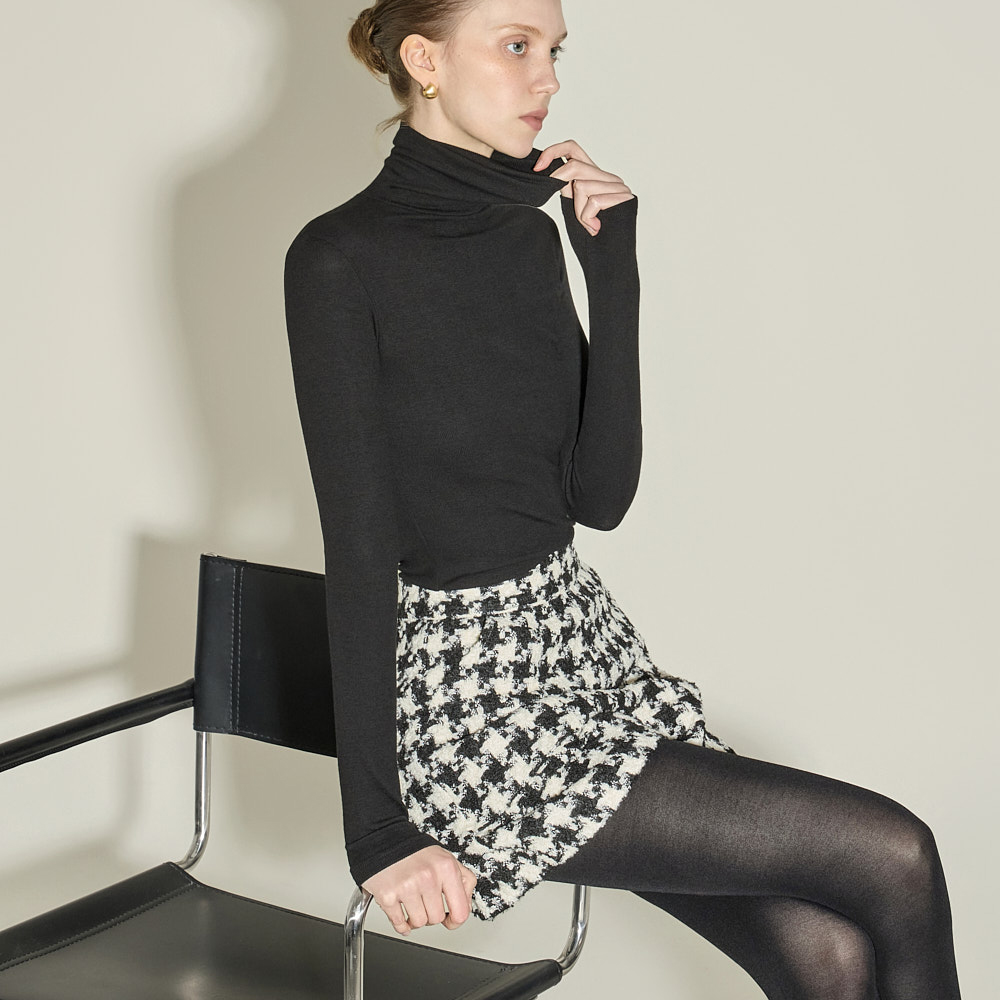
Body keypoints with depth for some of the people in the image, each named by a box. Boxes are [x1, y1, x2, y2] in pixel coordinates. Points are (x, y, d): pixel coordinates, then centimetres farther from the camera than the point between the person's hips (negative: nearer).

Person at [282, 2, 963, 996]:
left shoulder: (530, 236, 8)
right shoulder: (341, 260, -13)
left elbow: (600, 496, 2)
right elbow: (359, 543, -16)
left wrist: (611, 273, -7)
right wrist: (377, 829, -17)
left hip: (582, 639, 7)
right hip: (464, 697, -7)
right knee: (892, 857, -12)